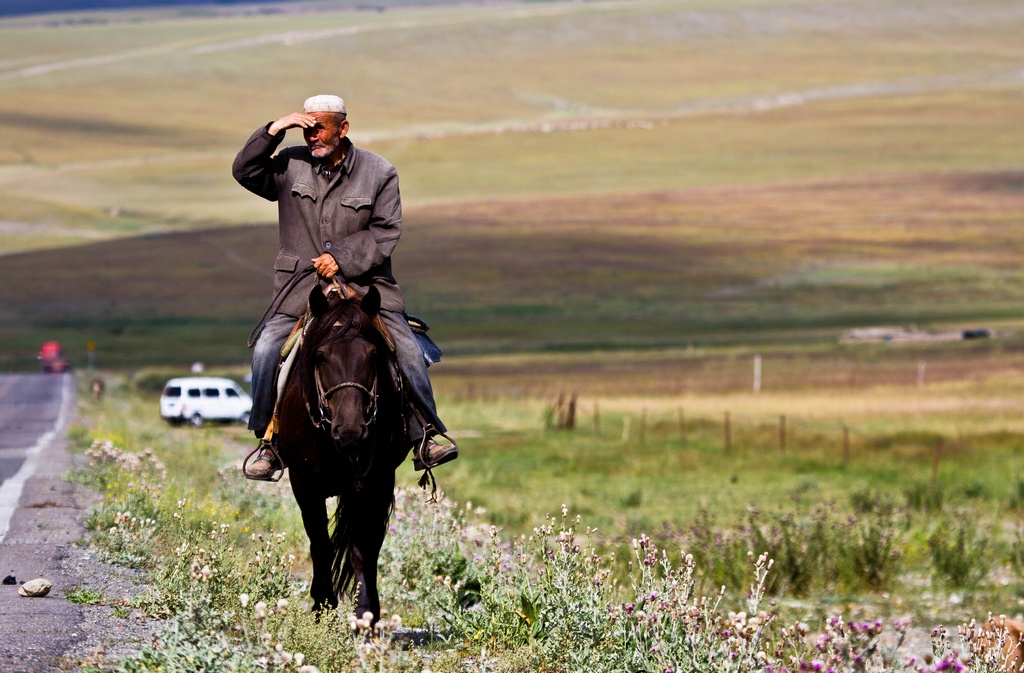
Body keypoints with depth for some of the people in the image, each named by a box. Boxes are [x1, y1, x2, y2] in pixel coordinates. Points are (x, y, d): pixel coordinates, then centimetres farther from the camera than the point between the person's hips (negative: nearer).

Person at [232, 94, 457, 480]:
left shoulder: (379, 173, 2)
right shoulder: (291, 166, 6)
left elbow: (386, 231, -2)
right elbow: (245, 171, -2)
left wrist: (342, 257, -14)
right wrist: (274, 131, -11)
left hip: (365, 285, 0)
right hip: (299, 289, 1)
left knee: (406, 351, -14)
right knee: (266, 352, -18)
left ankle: (426, 437, -4)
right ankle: (268, 442, -6)